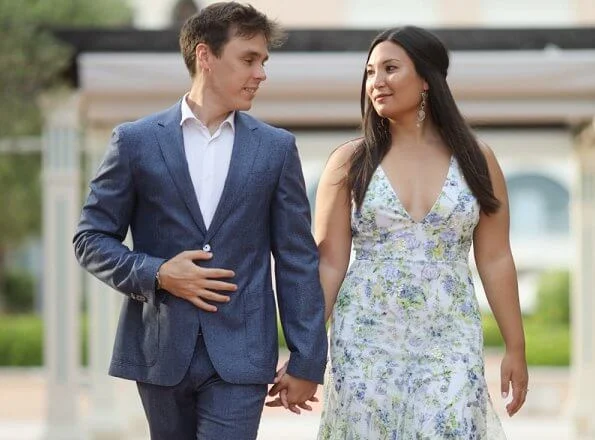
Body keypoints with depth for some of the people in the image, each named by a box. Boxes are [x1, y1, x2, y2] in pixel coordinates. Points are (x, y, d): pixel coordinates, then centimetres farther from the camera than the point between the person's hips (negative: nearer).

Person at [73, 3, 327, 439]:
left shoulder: (276, 148, 5)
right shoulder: (136, 141, 2)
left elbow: (298, 260, 5)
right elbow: (92, 238, 4)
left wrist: (306, 362, 1)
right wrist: (154, 274, -13)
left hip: (240, 353, 0)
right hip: (160, 351, 0)